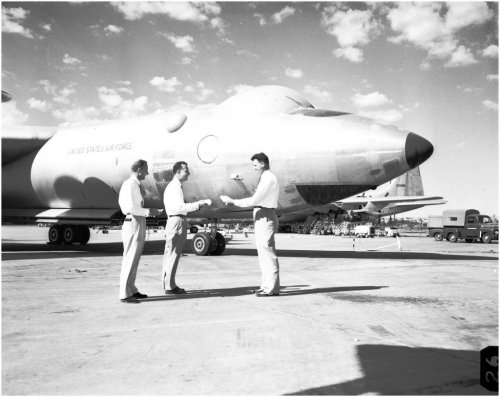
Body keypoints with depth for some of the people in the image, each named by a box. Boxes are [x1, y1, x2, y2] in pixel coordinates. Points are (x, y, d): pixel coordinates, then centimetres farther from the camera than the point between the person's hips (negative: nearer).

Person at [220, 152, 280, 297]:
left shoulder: (268, 178, -14)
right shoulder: (266, 178, 18)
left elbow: (254, 200, -19)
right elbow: (257, 201, 17)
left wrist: (232, 201, -14)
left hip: (265, 218, -11)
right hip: (263, 219, 11)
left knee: (267, 253, -7)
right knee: (263, 253, 13)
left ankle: (272, 288, -1)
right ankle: (266, 286, 20)